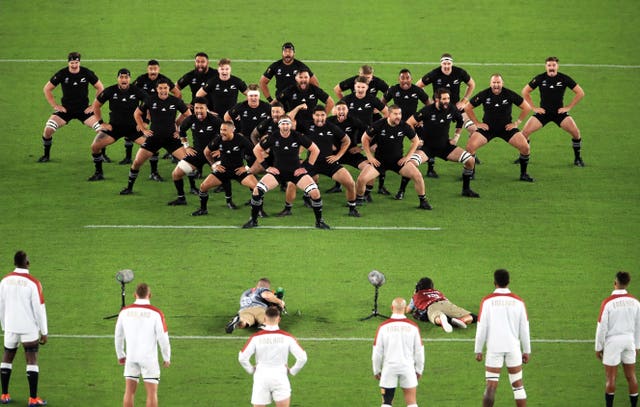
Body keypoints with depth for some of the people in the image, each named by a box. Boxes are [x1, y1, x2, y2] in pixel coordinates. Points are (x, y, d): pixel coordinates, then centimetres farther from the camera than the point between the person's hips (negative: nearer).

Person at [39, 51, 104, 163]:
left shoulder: (87, 73, -8)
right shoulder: (62, 74, -10)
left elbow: (100, 88, 6)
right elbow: (47, 89, 1)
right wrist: (55, 106, -4)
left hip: (84, 110, 0)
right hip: (65, 109, 0)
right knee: (48, 129, -18)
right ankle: (46, 155, 5)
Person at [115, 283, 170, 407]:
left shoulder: (125, 311, 1)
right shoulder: (156, 313, -9)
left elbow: (118, 335, 10)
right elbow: (163, 338, -8)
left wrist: (120, 355, 24)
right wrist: (167, 358, 5)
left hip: (131, 357, 3)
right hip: (149, 358, -3)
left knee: (129, 391, 7)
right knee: (152, 392, 2)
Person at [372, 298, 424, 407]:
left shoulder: (383, 327, -5)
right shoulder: (413, 326, -3)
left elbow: (377, 352, -1)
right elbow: (419, 351, 3)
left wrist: (376, 370, 12)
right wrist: (419, 370, 15)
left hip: (389, 367, 0)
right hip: (408, 368, 0)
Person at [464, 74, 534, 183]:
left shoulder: (509, 94, -12)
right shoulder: (484, 95, -12)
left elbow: (526, 108, -1)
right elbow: (467, 108, 1)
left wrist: (517, 123, -3)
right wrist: (477, 123, -2)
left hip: (507, 128, 0)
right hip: (487, 128, 0)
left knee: (525, 147, -16)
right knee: (470, 147, -20)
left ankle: (523, 174, 5)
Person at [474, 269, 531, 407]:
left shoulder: (487, 301, -4)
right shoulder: (518, 302, 2)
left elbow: (481, 328, -4)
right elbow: (524, 328, 4)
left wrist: (478, 350, 3)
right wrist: (527, 351, 12)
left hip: (494, 348, -1)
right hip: (513, 348, 2)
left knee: (491, 386, 0)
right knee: (518, 385, 8)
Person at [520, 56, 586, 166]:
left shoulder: (564, 78, -7)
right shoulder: (540, 78, -6)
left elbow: (580, 93, 0)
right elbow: (525, 92, 6)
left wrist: (568, 107, -4)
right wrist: (534, 107, 0)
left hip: (560, 112, -1)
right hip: (543, 112, 1)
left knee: (575, 132, -20)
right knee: (525, 132, -14)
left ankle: (577, 158, 1)